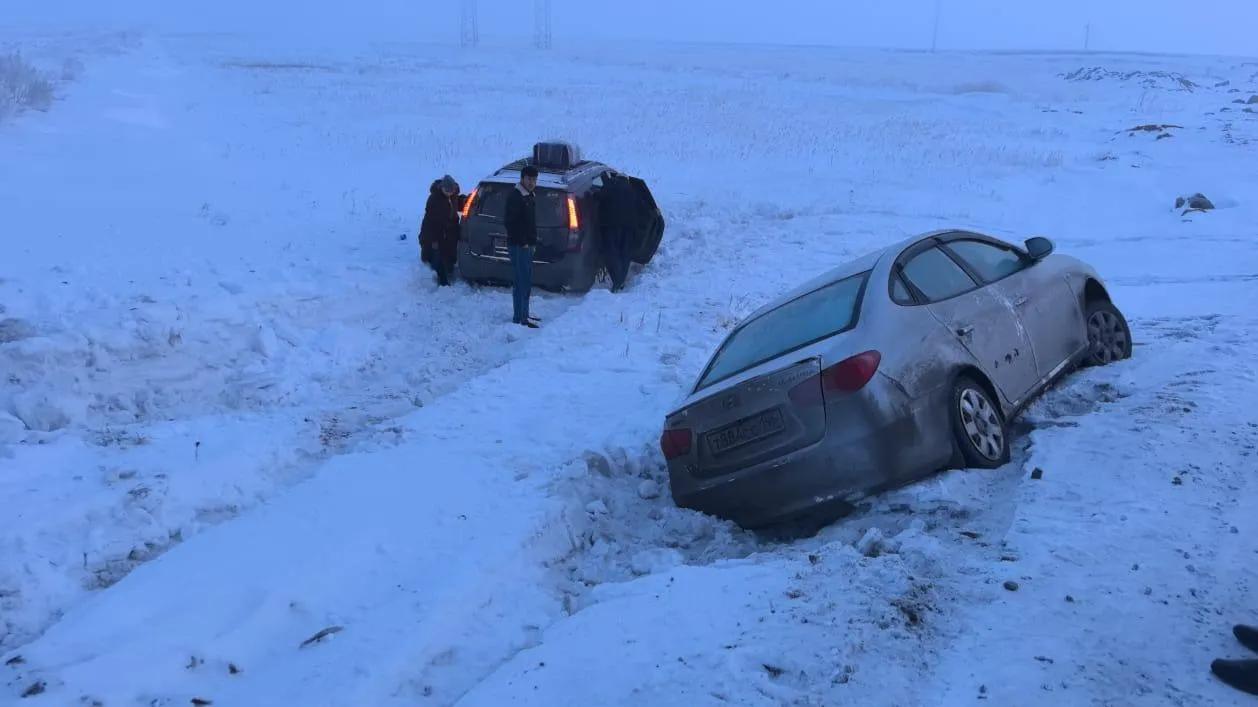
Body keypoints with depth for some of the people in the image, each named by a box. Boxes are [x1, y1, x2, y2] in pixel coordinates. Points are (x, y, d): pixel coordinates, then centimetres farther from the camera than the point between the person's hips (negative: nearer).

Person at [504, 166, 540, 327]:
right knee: (522, 281, -10)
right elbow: (509, 221, -21)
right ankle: (521, 318, -9)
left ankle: (523, 314, 24)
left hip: (527, 245, 10)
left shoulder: (530, 196, 17)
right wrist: (522, 242, -19)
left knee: (525, 280, 15)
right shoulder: (515, 196, -13)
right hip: (518, 246, -10)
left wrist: (532, 242, 18)